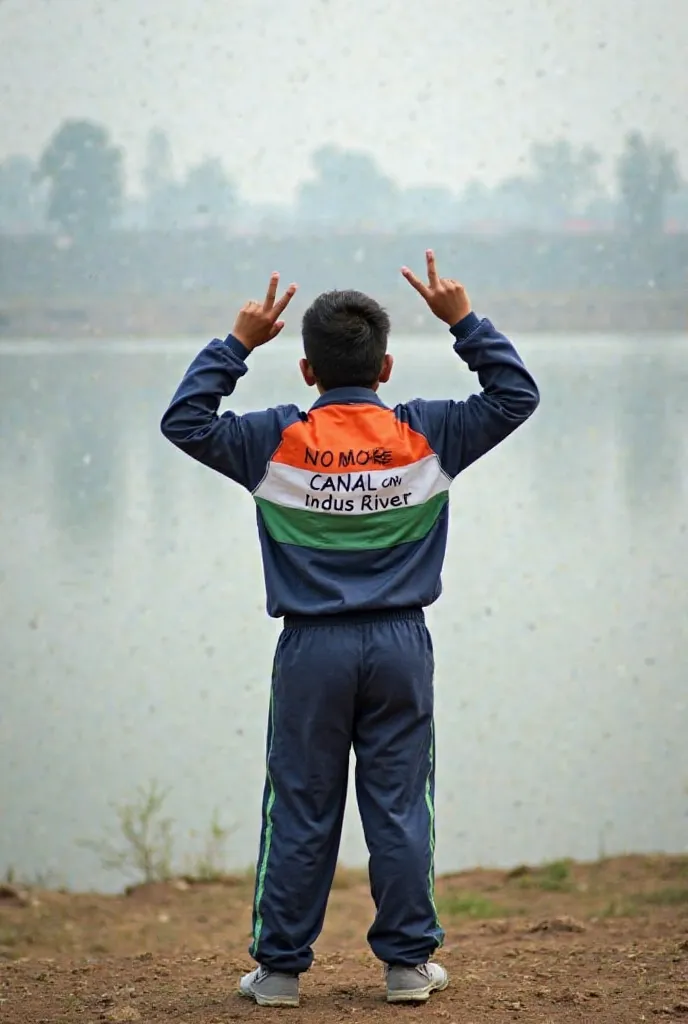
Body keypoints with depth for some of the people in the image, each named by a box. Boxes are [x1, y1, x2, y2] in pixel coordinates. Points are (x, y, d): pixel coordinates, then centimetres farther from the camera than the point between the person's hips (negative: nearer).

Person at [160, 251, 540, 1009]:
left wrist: (237, 344, 4)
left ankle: (280, 967, 10)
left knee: (300, 811, 5)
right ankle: (408, 962, 11)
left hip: (312, 648, 0)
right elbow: (516, 396, 7)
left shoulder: (276, 441, -4)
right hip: (401, 644, 1)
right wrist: (465, 323, 9)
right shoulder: (427, 433, -2)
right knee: (399, 807, 6)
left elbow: (184, 421, 2)